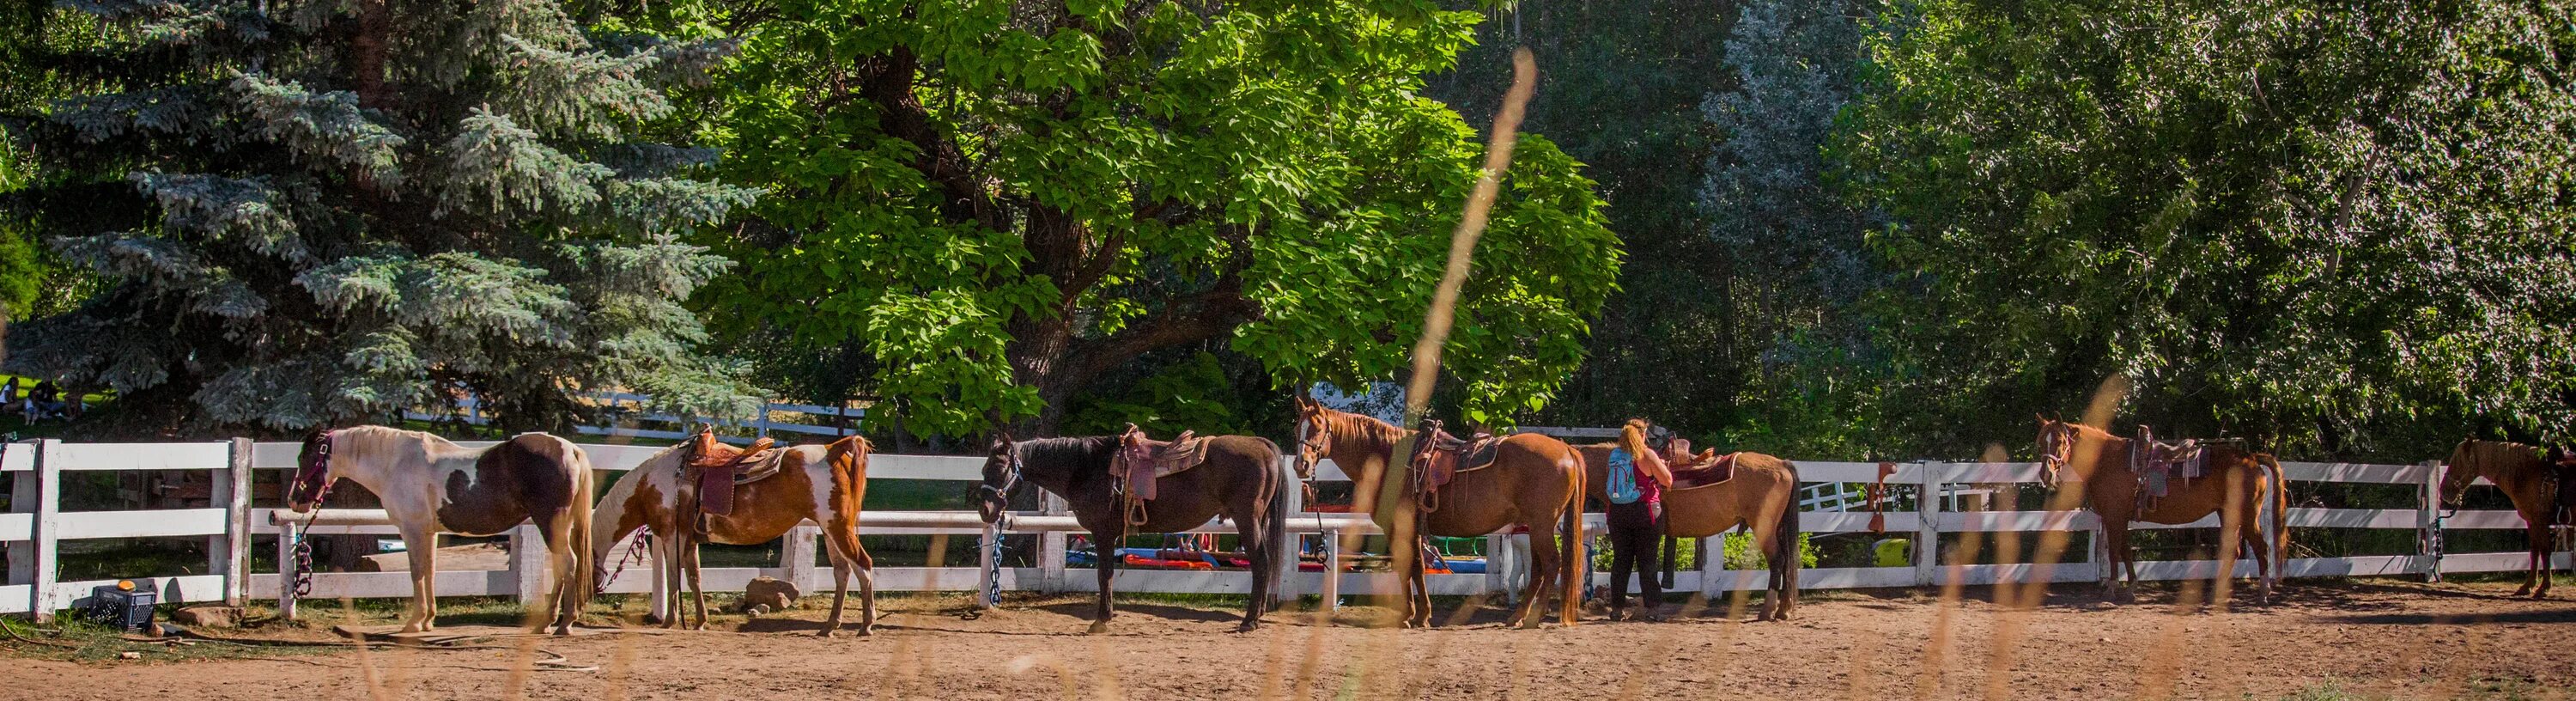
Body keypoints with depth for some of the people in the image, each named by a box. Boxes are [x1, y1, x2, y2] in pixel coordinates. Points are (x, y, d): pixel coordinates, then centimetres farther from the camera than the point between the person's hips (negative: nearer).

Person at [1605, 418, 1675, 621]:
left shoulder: (1614, 455, 4)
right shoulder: (1647, 455, -10)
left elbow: (1606, 486, 10)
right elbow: (1667, 481, -6)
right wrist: (1663, 465, 11)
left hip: (1618, 513, 4)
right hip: (1645, 512, -4)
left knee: (1621, 560, 9)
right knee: (1647, 561, 1)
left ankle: (1617, 608, 10)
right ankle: (1654, 607, -1)